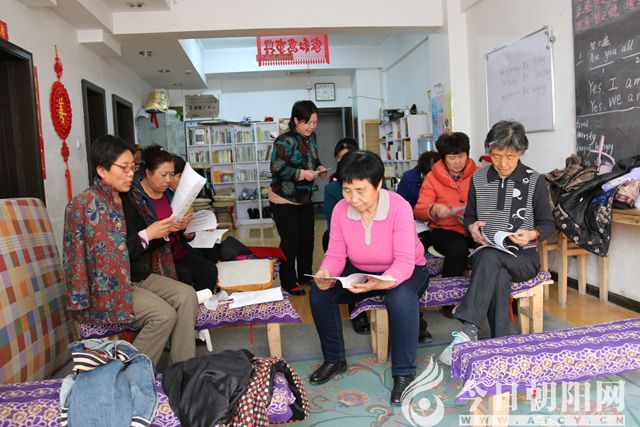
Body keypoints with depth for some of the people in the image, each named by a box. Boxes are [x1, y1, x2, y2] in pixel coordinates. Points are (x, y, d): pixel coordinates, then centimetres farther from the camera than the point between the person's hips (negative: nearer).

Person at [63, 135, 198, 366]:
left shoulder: (127, 197, 8)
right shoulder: (88, 204, -15)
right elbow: (106, 257, -21)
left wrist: (164, 231, -3)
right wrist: (147, 235, -20)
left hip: (140, 276, 8)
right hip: (106, 287, -7)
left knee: (187, 295, -14)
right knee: (164, 315, -25)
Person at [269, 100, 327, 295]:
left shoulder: (311, 137, 4)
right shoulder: (285, 141, -21)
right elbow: (277, 169, -26)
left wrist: (319, 167, -2)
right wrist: (301, 174, -25)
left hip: (305, 199, 8)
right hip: (284, 201, -8)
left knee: (307, 238, 14)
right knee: (290, 241, 0)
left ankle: (305, 275, 32)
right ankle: (288, 283, 15)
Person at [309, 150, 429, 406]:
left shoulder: (399, 207, -28)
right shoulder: (341, 210, -15)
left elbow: (404, 261, -32)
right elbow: (336, 254, -13)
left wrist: (380, 283, -52)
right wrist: (325, 273, -37)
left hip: (405, 271, -4)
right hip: (360, 271, 4)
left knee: (401, 298, -38)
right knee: (319, 292, -17)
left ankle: (404, 373, -16)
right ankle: (334, 359, 6)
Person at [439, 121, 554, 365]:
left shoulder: (535, 182, 0)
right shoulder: (478, 179, 6)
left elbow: (547, 223, 7)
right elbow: (469, 216, 17)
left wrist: (532, 234, -15)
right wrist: (471, 226, -7)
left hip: (523, 257, -2)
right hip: (486, 255, 2)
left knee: (490, 256, -37)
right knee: (499, 276, -35)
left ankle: (468, 329, -44)